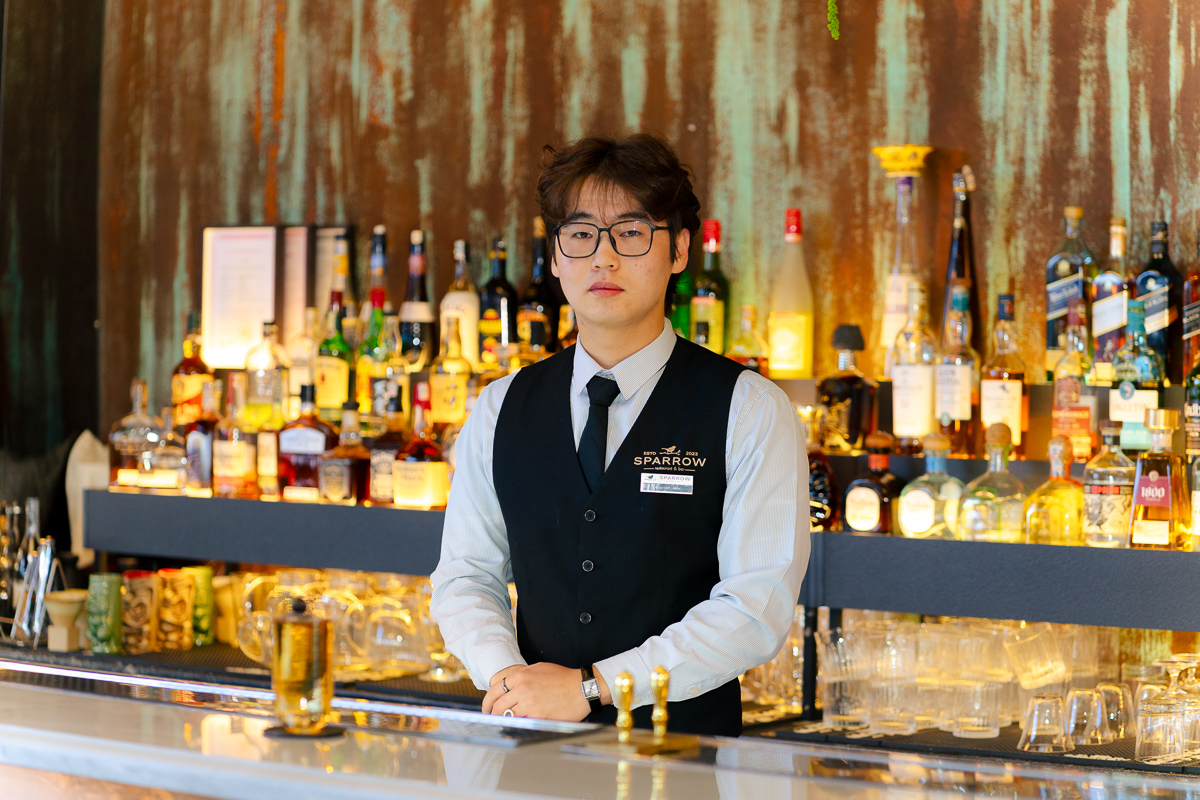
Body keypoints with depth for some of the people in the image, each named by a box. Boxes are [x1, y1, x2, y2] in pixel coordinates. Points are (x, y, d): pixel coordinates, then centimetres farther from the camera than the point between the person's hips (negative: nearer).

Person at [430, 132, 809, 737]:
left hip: (685, 752, -3)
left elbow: (757, 607, -7)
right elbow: (465, 574, 14)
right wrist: (505, 674, -7)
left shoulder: (750, 411, 0)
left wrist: (591, 687, -13)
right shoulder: (501, 411, 14)